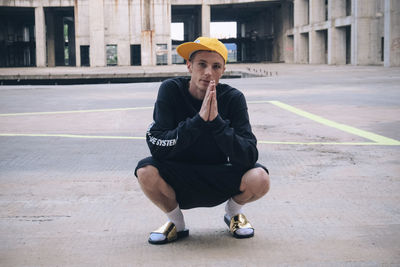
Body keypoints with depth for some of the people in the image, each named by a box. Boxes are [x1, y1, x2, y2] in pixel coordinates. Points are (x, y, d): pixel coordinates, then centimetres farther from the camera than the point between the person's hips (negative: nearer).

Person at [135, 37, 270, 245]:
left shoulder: (233, 98, -11)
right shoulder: (171, 90, -13)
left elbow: (250, 156, -20)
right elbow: (156, 147, -23)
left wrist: (216, 121, -31)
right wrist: (199, 120, -31)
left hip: (220, 181, 0)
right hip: (178, 183, 0)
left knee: (259, 178, -27)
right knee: (146, 171, -30)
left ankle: (233, 212, 10)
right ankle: (177, 222, 1)